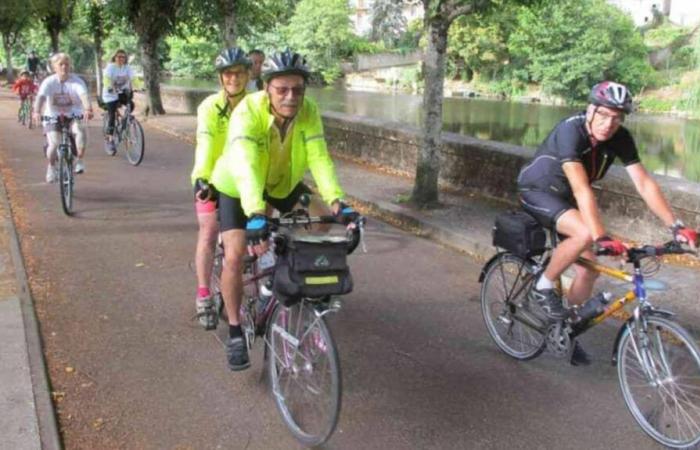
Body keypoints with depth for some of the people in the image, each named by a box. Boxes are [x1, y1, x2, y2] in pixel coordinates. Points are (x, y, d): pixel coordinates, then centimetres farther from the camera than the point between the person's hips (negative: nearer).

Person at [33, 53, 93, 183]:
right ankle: (51, 167, 14)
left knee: (80, 130, -33)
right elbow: (41, 96, -25)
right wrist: (37, 112, -45)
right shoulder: (49, 82, -10)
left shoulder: (76, 81, -11)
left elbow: (84, 95, -29)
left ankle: (80, 160, -13)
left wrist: (88, 109, -50)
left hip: (73, 116, 0)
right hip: (53, 117, 0)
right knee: (54, 143, -17)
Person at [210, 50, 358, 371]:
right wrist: (256, 216, -59)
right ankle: (235, 332, 1)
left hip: (283, 184, 4)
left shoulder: (308, 112, -23)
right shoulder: (248, 112, -34)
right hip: (238, 188, -4)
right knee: (234, 257, -17)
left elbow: (320, 159, -28)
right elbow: (245, 167, -45)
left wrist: (339, 204, -42)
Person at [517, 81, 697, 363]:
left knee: (589, 269, 2)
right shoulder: (570, 130, -32)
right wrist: (600, 237, -49)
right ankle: (544, 288, -11)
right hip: (537, 191, -6)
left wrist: (676, 226, -25)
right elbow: (581, 188, -41)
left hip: (565, 197, 7)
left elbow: (644, 183, -16)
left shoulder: (621, 139, -14)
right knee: (584, 233, -34)